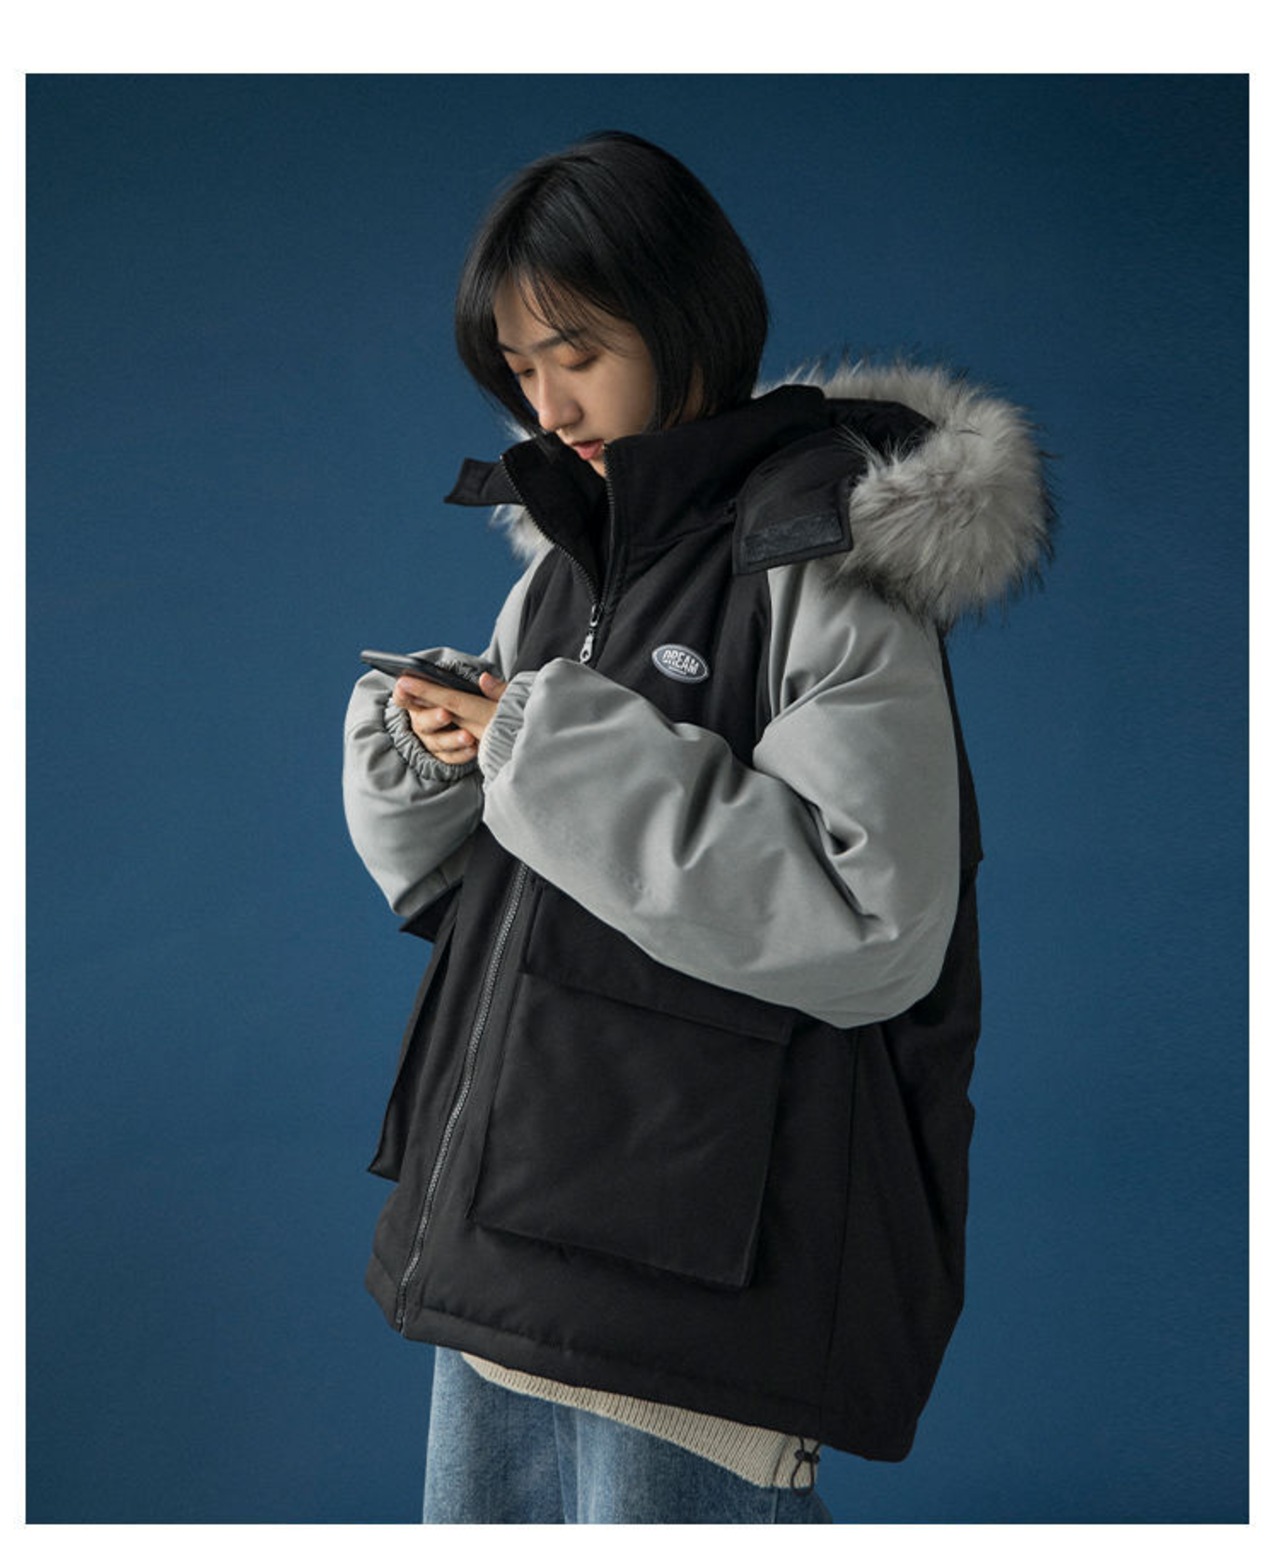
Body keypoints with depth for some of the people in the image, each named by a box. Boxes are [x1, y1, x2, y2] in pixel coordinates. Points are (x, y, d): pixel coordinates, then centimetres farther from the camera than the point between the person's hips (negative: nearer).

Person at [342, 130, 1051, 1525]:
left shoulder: (824, 573, -11)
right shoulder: (562, 566, 12)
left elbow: (871, 927, -21)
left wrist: (561, 752, -19)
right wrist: (428, 748, -4)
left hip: (701, 1258, -7)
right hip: (501, 1235, 8)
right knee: (472, 1515, 18)